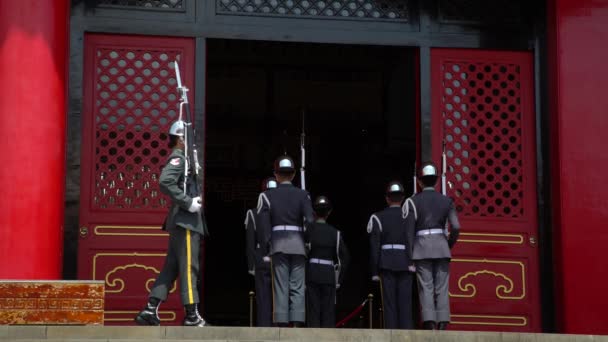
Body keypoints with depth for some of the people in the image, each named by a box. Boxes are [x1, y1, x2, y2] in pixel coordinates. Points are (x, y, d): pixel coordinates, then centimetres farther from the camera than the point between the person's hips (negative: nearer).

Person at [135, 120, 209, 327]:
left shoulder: (182, 159, 21)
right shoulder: (178, 158, -9)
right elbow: (164, 182, -24)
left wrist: (192, 201, 13)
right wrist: (187, 202, -22)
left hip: (182, 222, 10)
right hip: (184, 220, -10)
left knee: (171, 268, 8)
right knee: (188, 267, -6)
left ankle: (150, 309, 6)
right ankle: (192, 316, -4)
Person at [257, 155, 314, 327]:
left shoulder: (267, 196, 3)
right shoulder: (302, 195, 5)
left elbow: (263, 227, -3)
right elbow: (310, 221, -7)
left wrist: (264, 251, -1)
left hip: (278, 246, -1)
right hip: (298, 246, 1)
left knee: (280, 287, 0)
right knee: (297, 288, 2)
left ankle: (282, 324, -4)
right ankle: (297, 323, -6)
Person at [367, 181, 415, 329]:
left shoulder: (378, 218, 2)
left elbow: (374, 247, -2)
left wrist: (374, 272, 1)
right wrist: (414, 265, 2)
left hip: (386, 264, -1)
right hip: (406, 265, 1)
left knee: (389, 303, -1)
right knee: (405, 302, 2)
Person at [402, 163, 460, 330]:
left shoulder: (413, 201, 1)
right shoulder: (446, 200, 7)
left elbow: (408, 230, -4)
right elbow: (456, 227, -3)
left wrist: (408, 255, 1)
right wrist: (450, 244, 14)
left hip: (422, 247, -2)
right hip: (441, 247, 2)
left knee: (426, 287, -4)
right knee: (442, 288, 3)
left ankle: (430, 323, -15)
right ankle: (443, 324, -4)